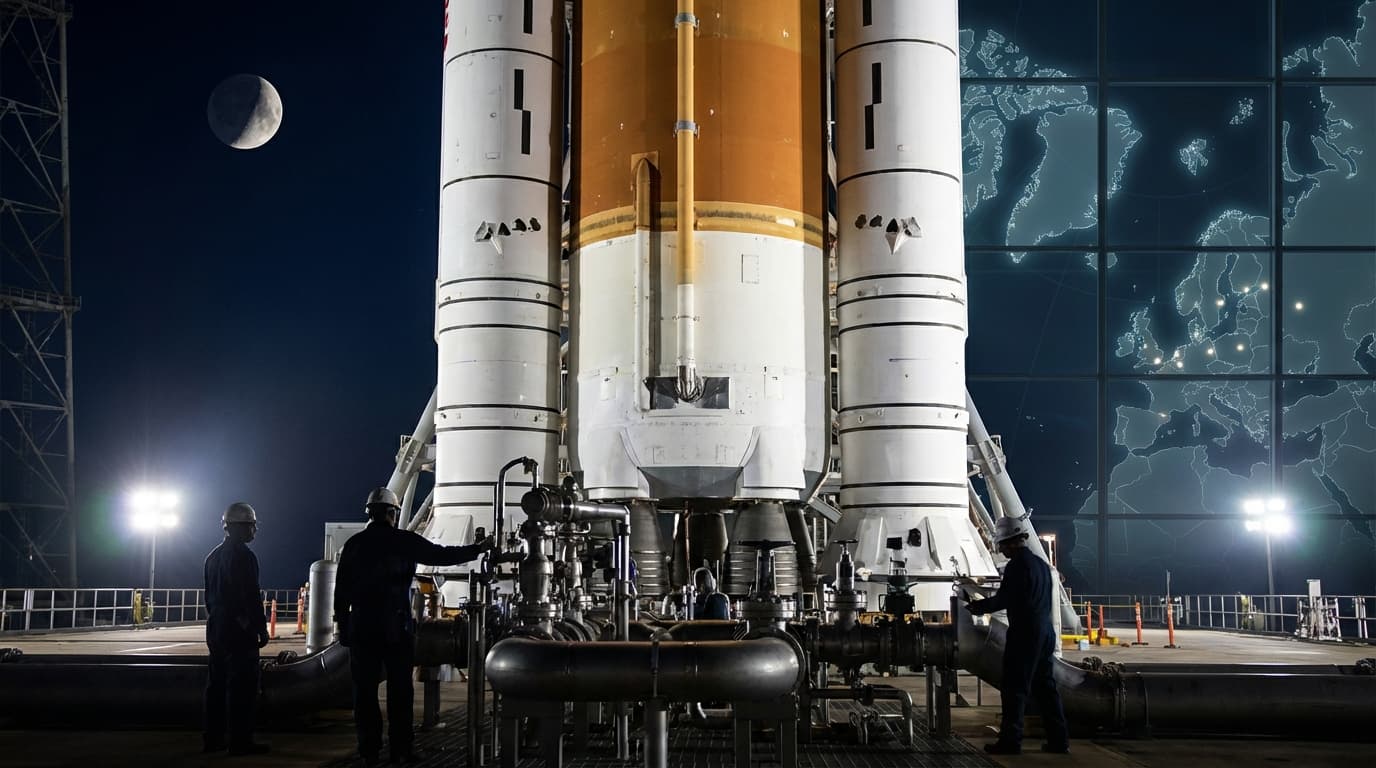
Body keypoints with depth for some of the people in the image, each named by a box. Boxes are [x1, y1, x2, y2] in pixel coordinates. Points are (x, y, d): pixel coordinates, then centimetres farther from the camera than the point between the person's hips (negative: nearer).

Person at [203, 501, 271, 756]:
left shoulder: (214, 556, 14)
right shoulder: (243, 555, -14)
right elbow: (251, 595, -17)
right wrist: (261, 627, -12)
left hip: (216, 628, 9)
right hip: (240, 630, -9)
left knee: (217, 684, 11)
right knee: (242, 686, -6)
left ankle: (213, 739, 15)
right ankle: (240, 742, -5)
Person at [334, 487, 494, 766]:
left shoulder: (354, 544, 5)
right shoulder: (404, 541, -5)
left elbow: (341, 588, 7)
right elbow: (443, 555, -3)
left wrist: (342, 622, 13)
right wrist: (478, 549, 9)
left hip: (362, 627, 3)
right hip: (396, 627, -3)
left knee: (365, 689, 6)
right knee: (399, 689, 5)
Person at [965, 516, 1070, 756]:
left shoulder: (1016, 565, -14)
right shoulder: (1041, 564, 13)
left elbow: (1003, 600, -14)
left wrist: (978, 607, 1)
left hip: (1024, 633, -8)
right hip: (1046, 632, 8)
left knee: (1014, 688, -3)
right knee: (1045, 687, 13)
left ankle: (1010, 740, -2)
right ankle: (1059, 739, 14)